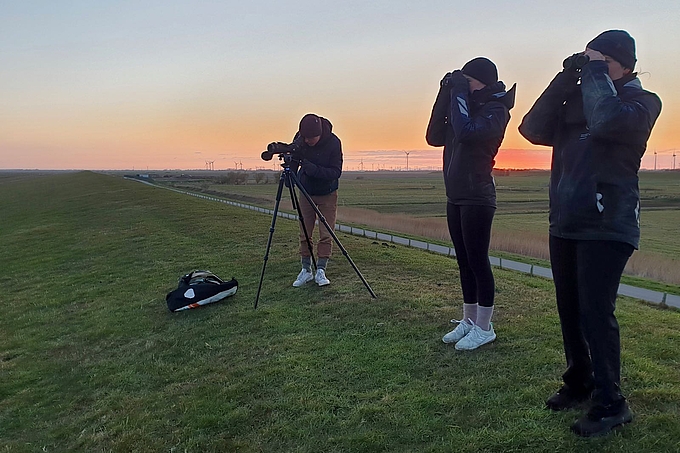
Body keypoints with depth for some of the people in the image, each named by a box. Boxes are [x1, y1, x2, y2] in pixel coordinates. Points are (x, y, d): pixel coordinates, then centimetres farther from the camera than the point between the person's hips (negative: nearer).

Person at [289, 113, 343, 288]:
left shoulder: (333, 143, -24)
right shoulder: (300, 138, -15)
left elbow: (336, 172, -24)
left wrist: (312, 169, -36)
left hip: (327, 195, -3)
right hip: (306, 193, 3)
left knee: (326, 235, -5)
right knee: (304, 234, 4)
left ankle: (320, 271, 6)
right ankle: (306, 270, 15)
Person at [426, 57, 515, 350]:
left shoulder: (496, 109, -8)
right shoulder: (466, 107, 16)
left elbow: (466, 132, -27)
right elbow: (435, 137, 6)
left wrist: (459, 93, -16)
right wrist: (446, 95, 1)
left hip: (477, 199, -8)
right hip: (455, 197, 8)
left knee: (477, 261, -3)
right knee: (464, 262, 12)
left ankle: (484, 327, 8)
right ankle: (469, 320, 22)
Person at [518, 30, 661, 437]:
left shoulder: (640, 100, -2)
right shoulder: (577, 99, 15)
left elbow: (607, 121, -26)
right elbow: (534, 130, -1)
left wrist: (595, 74, -12)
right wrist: (567, 78, -4)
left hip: (607, 227, -6)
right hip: (565, 224, 7)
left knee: (596, 312, -10)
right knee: (570, 309, 12)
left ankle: (611, 403, 4)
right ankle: (580, 383, 28)